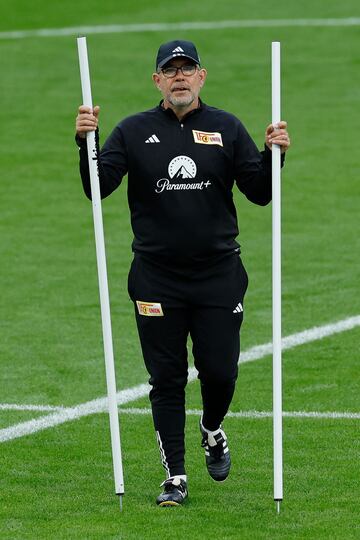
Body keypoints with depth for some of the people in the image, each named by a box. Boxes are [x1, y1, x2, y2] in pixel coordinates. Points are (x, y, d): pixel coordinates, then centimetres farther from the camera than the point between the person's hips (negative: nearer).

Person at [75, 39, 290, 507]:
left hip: (219, 275, 0)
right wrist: (86, 143, -20)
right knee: (166, 379, 3)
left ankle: (212, 431, 34)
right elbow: (97, 188, -5)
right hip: (157, 280, 0)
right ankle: (175, 477, 11)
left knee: (220, 371, 1)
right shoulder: (134, 132, 3)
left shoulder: (227, 129, 5)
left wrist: (274, 154, -15)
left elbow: (260, 193, 2)